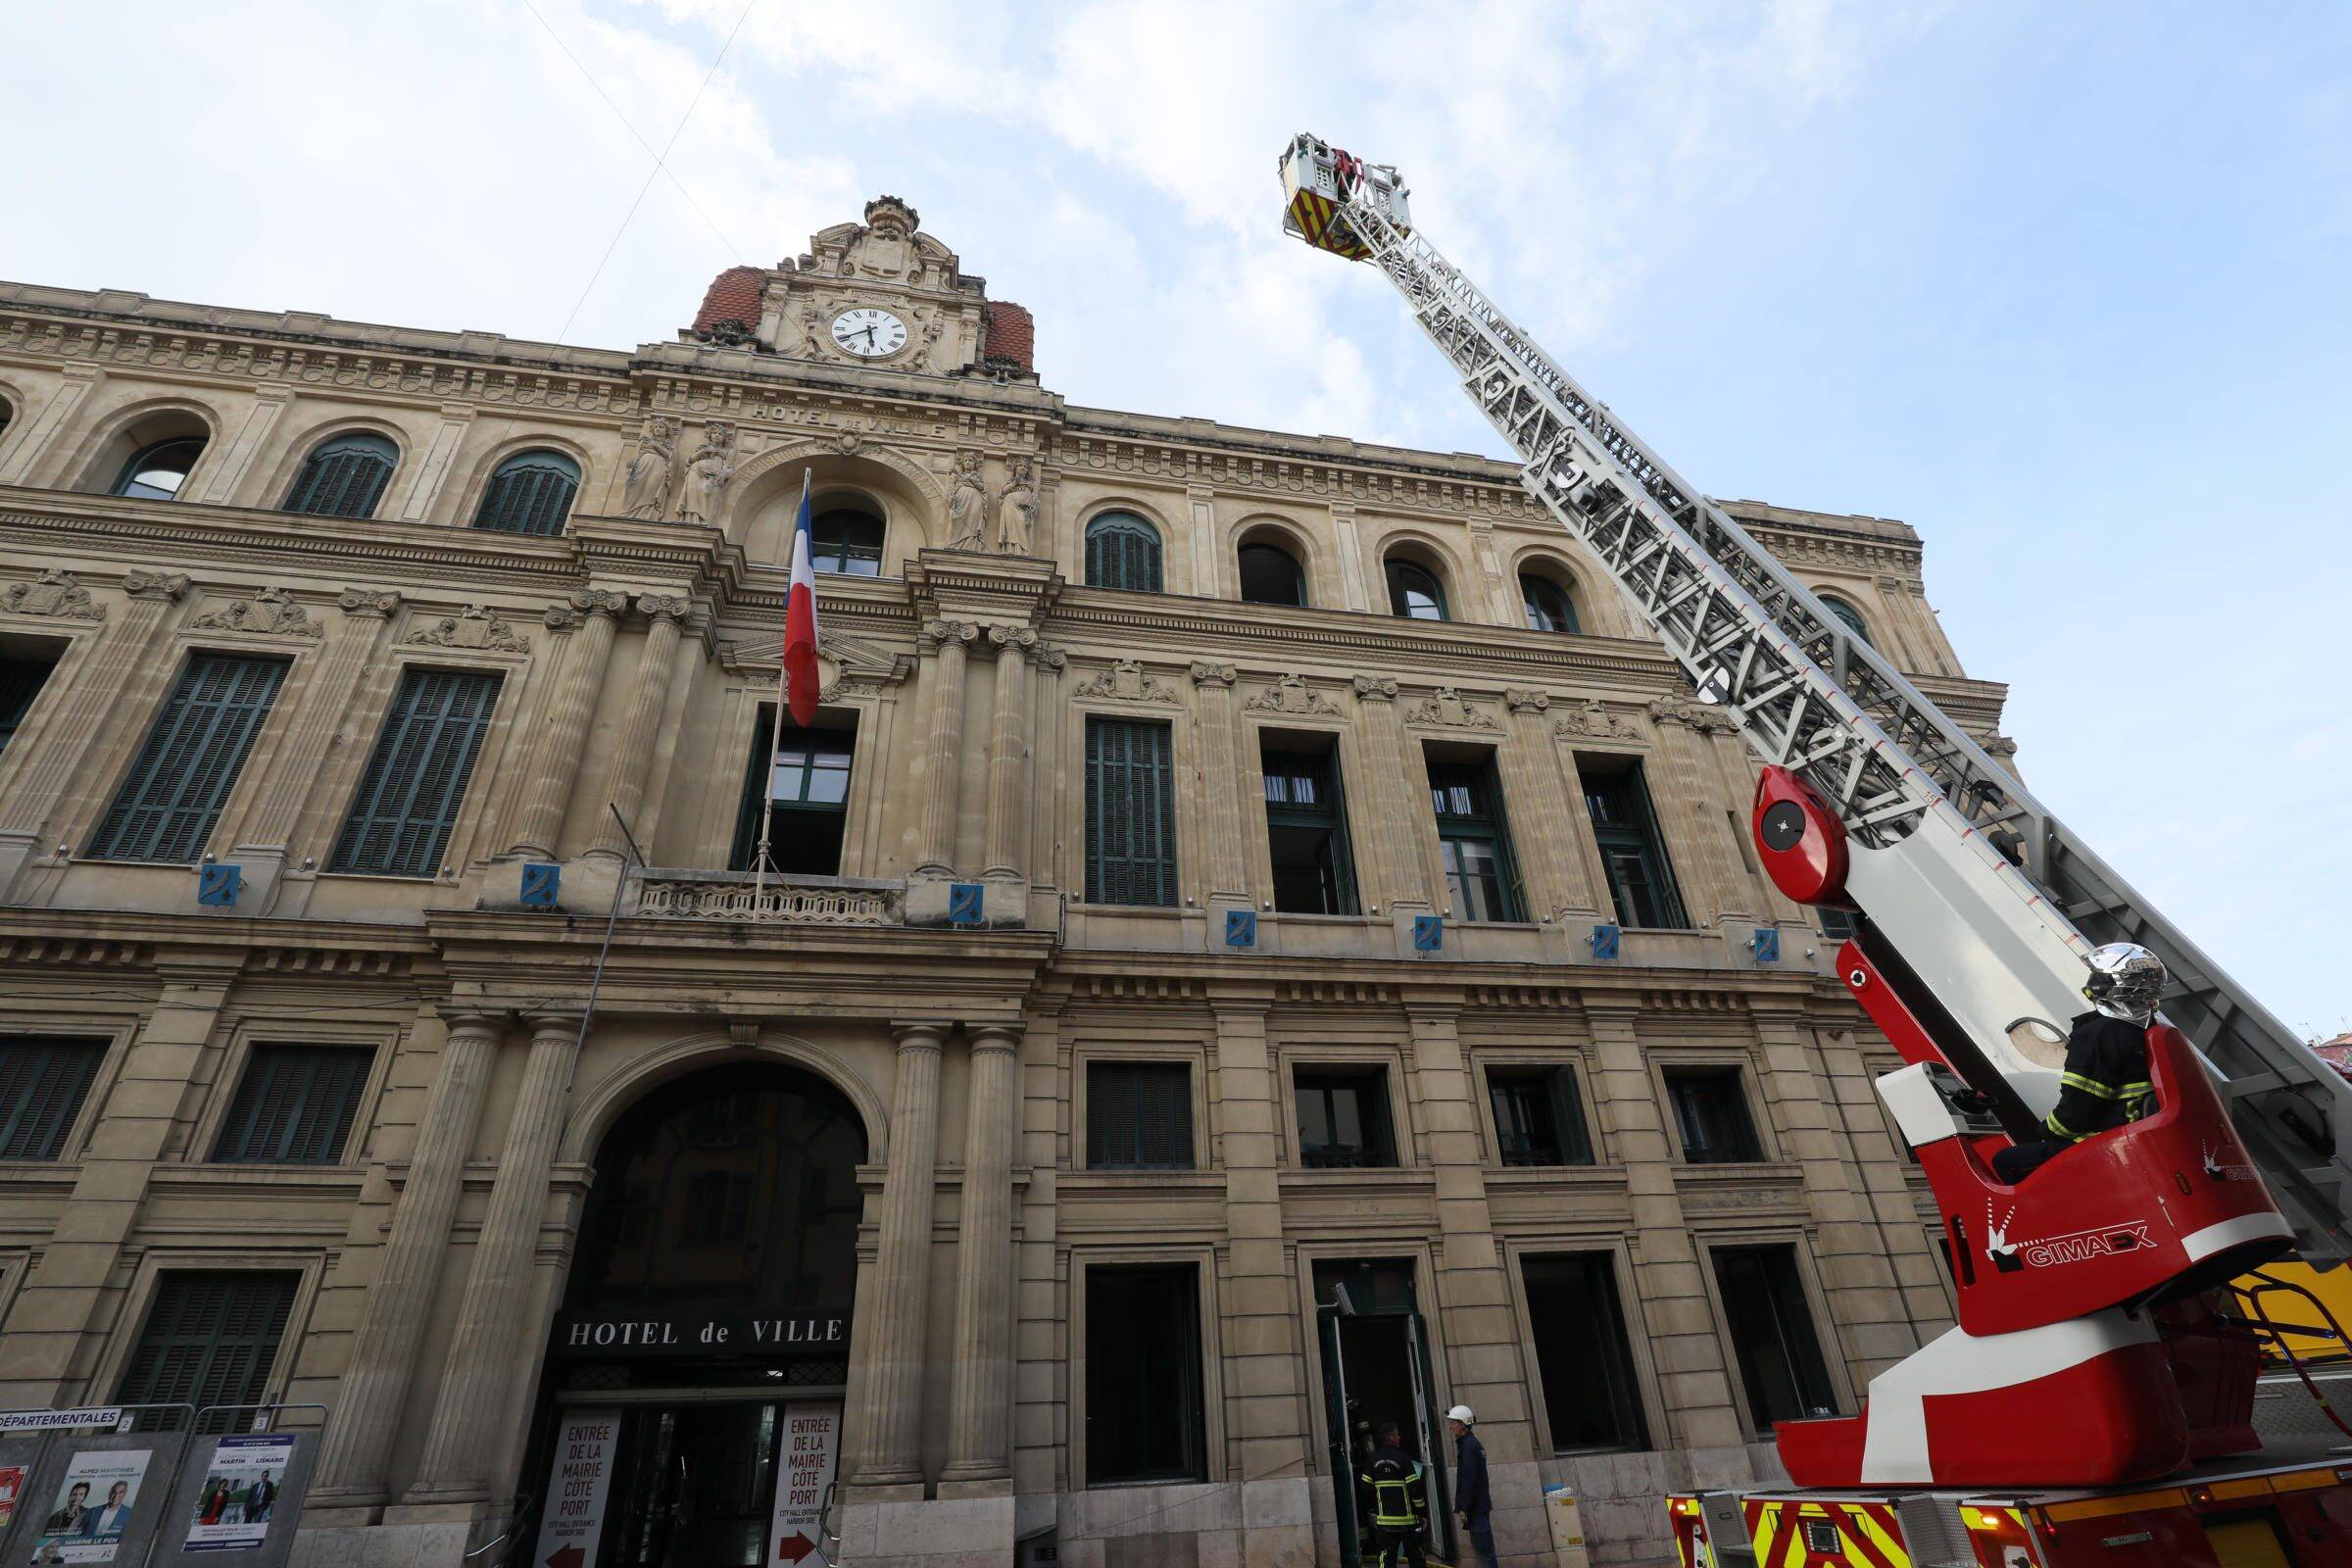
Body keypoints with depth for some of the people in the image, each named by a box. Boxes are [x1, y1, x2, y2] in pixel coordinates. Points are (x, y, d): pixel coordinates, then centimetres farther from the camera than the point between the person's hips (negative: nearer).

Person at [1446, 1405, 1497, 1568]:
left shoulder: (1468, 1446, -16)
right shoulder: (1475, 1443, 15)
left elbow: (1468, 1480, -21)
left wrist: (1464, 1509, -19)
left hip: (1475, 1506, -10)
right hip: (1481, 1505, 10)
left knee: (1483, 1548, -7)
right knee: (1483, 1547, 14)